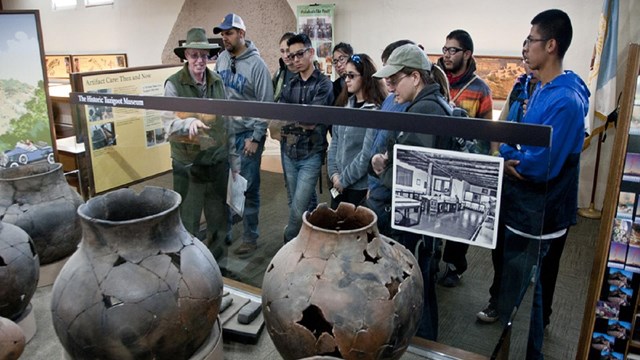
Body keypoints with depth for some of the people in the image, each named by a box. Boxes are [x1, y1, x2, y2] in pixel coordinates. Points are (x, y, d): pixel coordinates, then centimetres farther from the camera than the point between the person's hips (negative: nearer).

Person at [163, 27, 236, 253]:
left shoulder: (217, 82, 5)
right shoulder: (174, 84, -8)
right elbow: (169, 125, -15)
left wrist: (233, 158, 11)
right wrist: (189, 123, -35)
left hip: (218, 162, 4)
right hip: (188, 165, -4)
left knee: (219, 221, 16)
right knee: (188, 221, 6)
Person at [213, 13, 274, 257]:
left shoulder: (256, 64, -11)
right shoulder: (221, 59, 5)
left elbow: (266, 105, -12)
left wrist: (256, 138, -14)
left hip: (247, 134, -5)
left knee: (248, 188, 2)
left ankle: (250, 238, 15)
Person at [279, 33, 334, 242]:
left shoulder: (324, 84, -6)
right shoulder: (289, 85, 10)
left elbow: (311, 121, -14)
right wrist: (299, 121, -15)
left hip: (311, 154, -5)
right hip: (288, 152, 5)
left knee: (299, 208, -7)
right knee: (295, 205, 14)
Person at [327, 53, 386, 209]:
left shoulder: (376, 110, -14)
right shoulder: (345, 105, 6)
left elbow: (368, 153, -18)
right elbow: (335, 141, 8)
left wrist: (344, 179, -13)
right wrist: (333, 172, -4)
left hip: (360, 185, -6)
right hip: (338, 183, 6)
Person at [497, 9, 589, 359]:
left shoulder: (565, 101, -23)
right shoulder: (540, 89, 7)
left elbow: (541, 166, -27)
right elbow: (514, 140, 10)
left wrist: (510, 160, -11)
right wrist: (513, 159, -10)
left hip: (534, 218, -9)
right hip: (521, 208, 9)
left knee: (518, 295, 6)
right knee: (525, 288, 25)